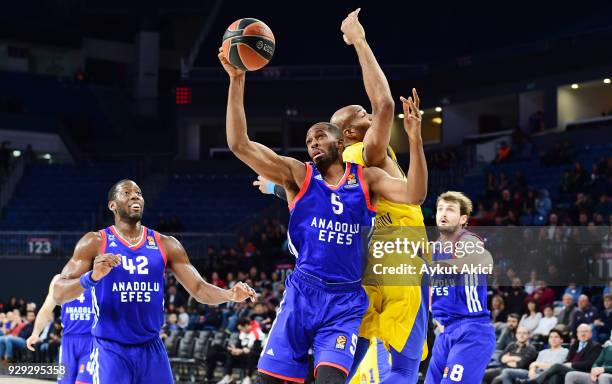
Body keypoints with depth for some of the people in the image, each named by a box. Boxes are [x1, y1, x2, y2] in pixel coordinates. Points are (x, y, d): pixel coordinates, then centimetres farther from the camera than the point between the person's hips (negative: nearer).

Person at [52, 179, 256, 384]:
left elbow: (199, 289, 4)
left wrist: (231, 295, -17)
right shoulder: (95, 242, -4)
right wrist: (92, 278, -30)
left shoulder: (166, 245, 6)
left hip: (152, 349, 4)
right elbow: (58, 294, -10)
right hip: (111, 349, -4)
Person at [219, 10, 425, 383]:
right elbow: (239, 144, -5)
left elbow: (414, 196, -10)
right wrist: (237, 80, -12)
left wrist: (414, 138, -19)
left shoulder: (367, 178, 7)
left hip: (346, 301, -1)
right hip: (302, 294, 1)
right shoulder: (298, 175, 4)